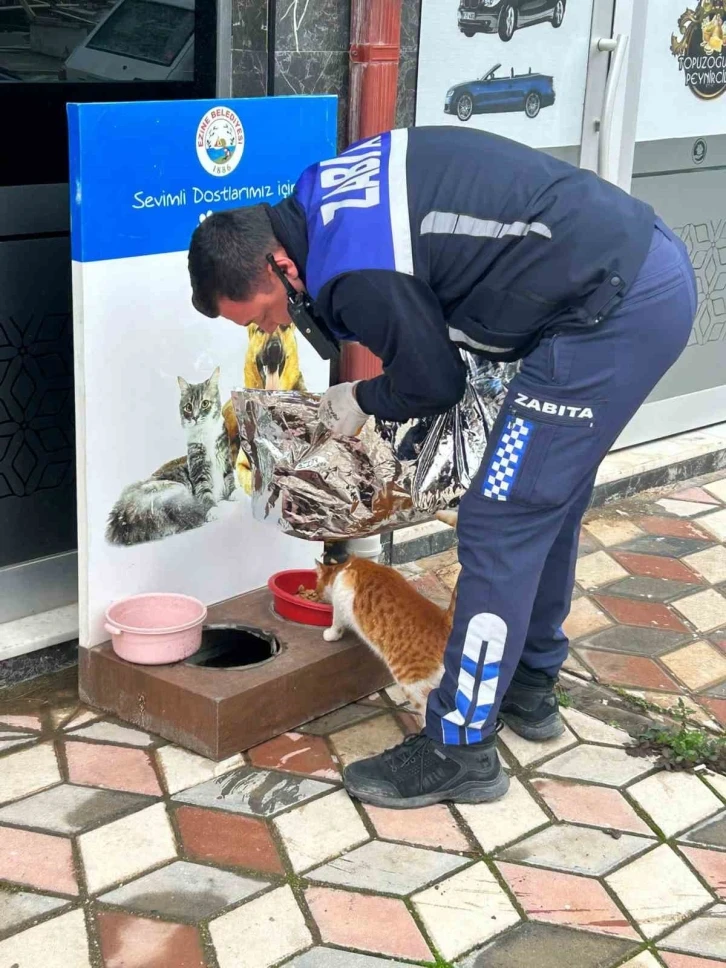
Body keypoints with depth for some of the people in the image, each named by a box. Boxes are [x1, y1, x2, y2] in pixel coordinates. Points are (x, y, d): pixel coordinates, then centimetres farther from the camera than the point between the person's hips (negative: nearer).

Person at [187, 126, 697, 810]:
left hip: (615, 311, -10)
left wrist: (361, 402, 14)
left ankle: (460, 751, 5)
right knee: (547, 501, 20)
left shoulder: (354, 273, -21)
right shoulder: (324, 195, 8)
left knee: (500, 524, -6)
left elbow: (434, 383, -7)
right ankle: (529, 687, 36)